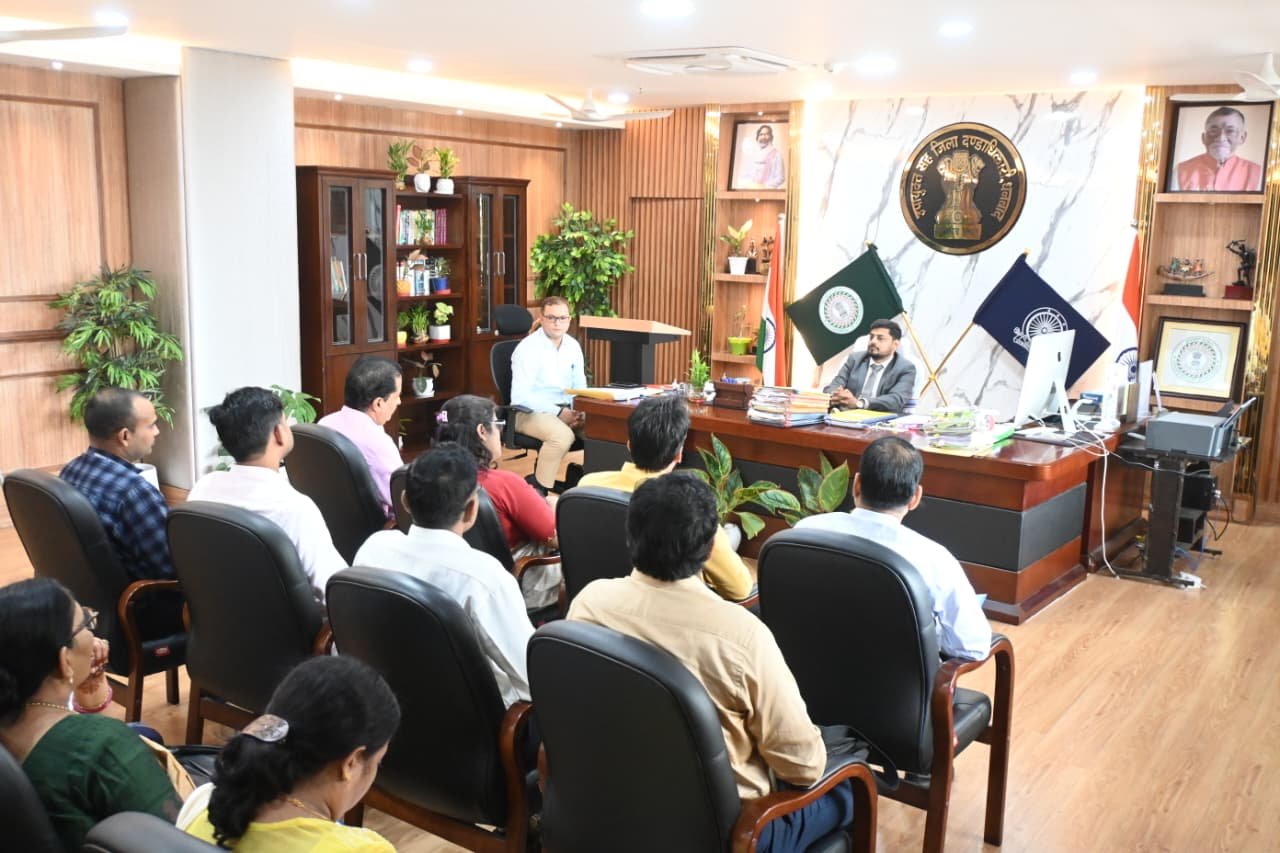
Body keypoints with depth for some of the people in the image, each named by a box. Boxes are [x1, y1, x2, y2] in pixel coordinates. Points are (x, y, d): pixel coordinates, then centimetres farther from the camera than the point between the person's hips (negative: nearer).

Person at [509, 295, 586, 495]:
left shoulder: (573, 346, 9)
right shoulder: (528, 348, -12)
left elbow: (580, 386, 16)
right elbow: (520, 396, -18)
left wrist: (580, 411, -6)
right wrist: (559, 412, -22)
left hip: (565, 409, 7)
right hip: (530, 412, -6)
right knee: (563, 436, -35)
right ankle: (537, 489, -18)